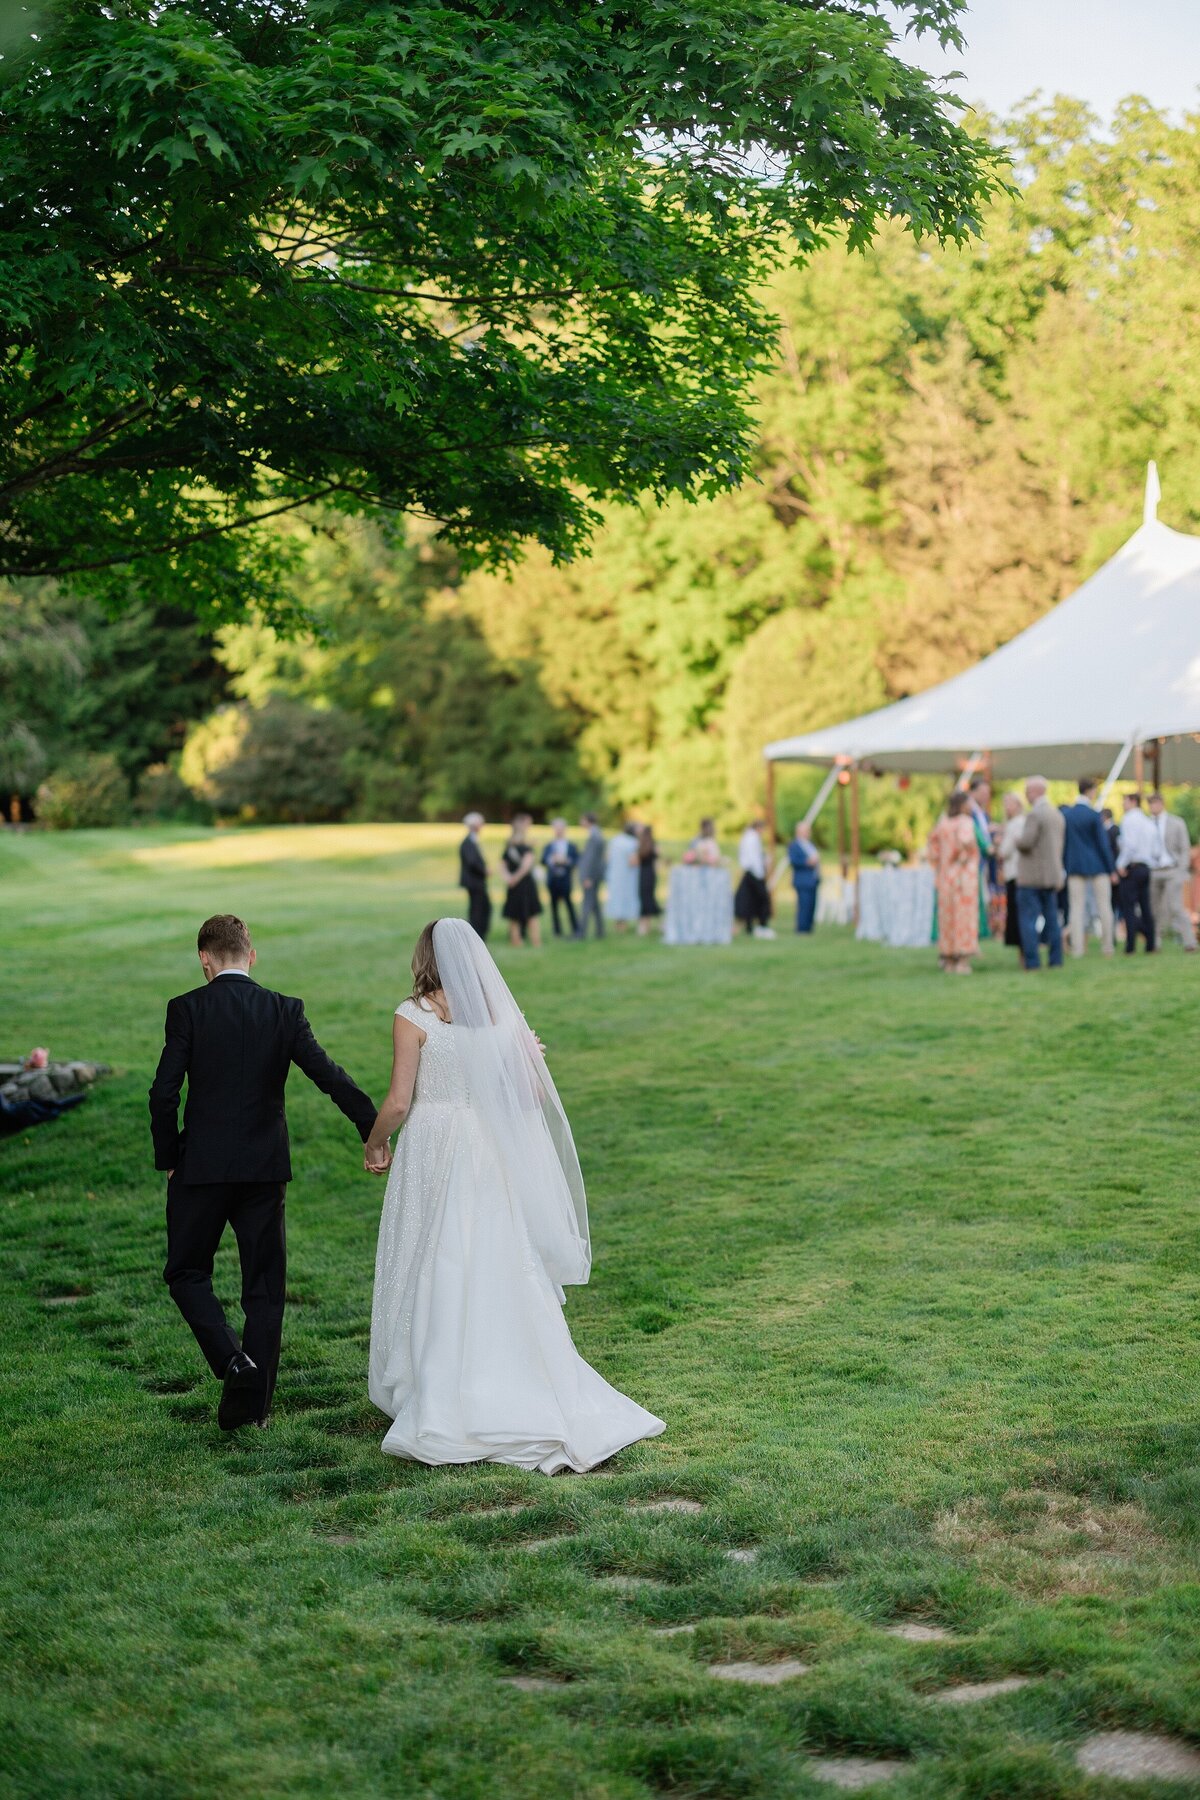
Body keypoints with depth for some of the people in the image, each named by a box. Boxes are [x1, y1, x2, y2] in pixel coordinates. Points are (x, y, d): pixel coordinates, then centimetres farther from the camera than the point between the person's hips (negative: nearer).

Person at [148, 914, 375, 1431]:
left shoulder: (187, 1009, -7)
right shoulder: (285, 1010, 0)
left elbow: (164, 1093, -11)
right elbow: (329, 1076, -5)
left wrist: (168, 1159, 2)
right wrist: (375, 1132, 0)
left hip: (202, 1166, -2)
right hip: (265, 1168, 2)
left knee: (186, 1272, 13)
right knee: (264, 1286, 11)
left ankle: (232, 1360, -9)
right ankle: (249, 1404, 13)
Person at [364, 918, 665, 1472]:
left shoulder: (412, 1016, -9)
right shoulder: (502, 1014, 2)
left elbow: (398, 1101, -12)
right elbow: (537, 1092, 3)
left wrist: (373, 1144, 6)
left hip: (432, 1155, -4)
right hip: (492, 1156, 4)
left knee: (435, 1278, 6)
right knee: (497, 1276, 11)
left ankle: (439, 1409, 11)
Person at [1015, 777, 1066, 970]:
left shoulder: (1034, 814, -15)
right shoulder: (1057, 814, 13)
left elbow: (1026, 842, -21)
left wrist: (1018, 838, -3)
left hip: (1032, 876, -8)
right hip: (1052, 875, 8)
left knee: (1028, 918, -4)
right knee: (1052, 919, 10)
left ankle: (1032, 960, -8)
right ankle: (1056, 959, 10)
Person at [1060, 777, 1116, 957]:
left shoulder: (1066, 814, 1)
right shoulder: (1094, 815, -11)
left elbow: (1062, 843, 7)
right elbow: (1103, 844, -8)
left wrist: (1065, 865, 16)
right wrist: (1112, 868, -2)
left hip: (1075, 867, 3)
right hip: (1097, 866, -3)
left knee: (1076, 907, 4)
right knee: (1104, 905, 6)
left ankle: (1077, 948, -1)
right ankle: (1107, 947, 8)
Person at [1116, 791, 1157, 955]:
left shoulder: (1129, 819, -9)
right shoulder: (1149, 823, 16)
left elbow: (1131, 844, -21)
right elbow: (1155, 851, 14)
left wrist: (1121, 865, -15)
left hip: (1130, 868, -8)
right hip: (1145, 867, 8)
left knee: (1128, 907, -6)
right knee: (1145, 908, 9)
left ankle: (1130, 947, -11)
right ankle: (1150, 946, 9)